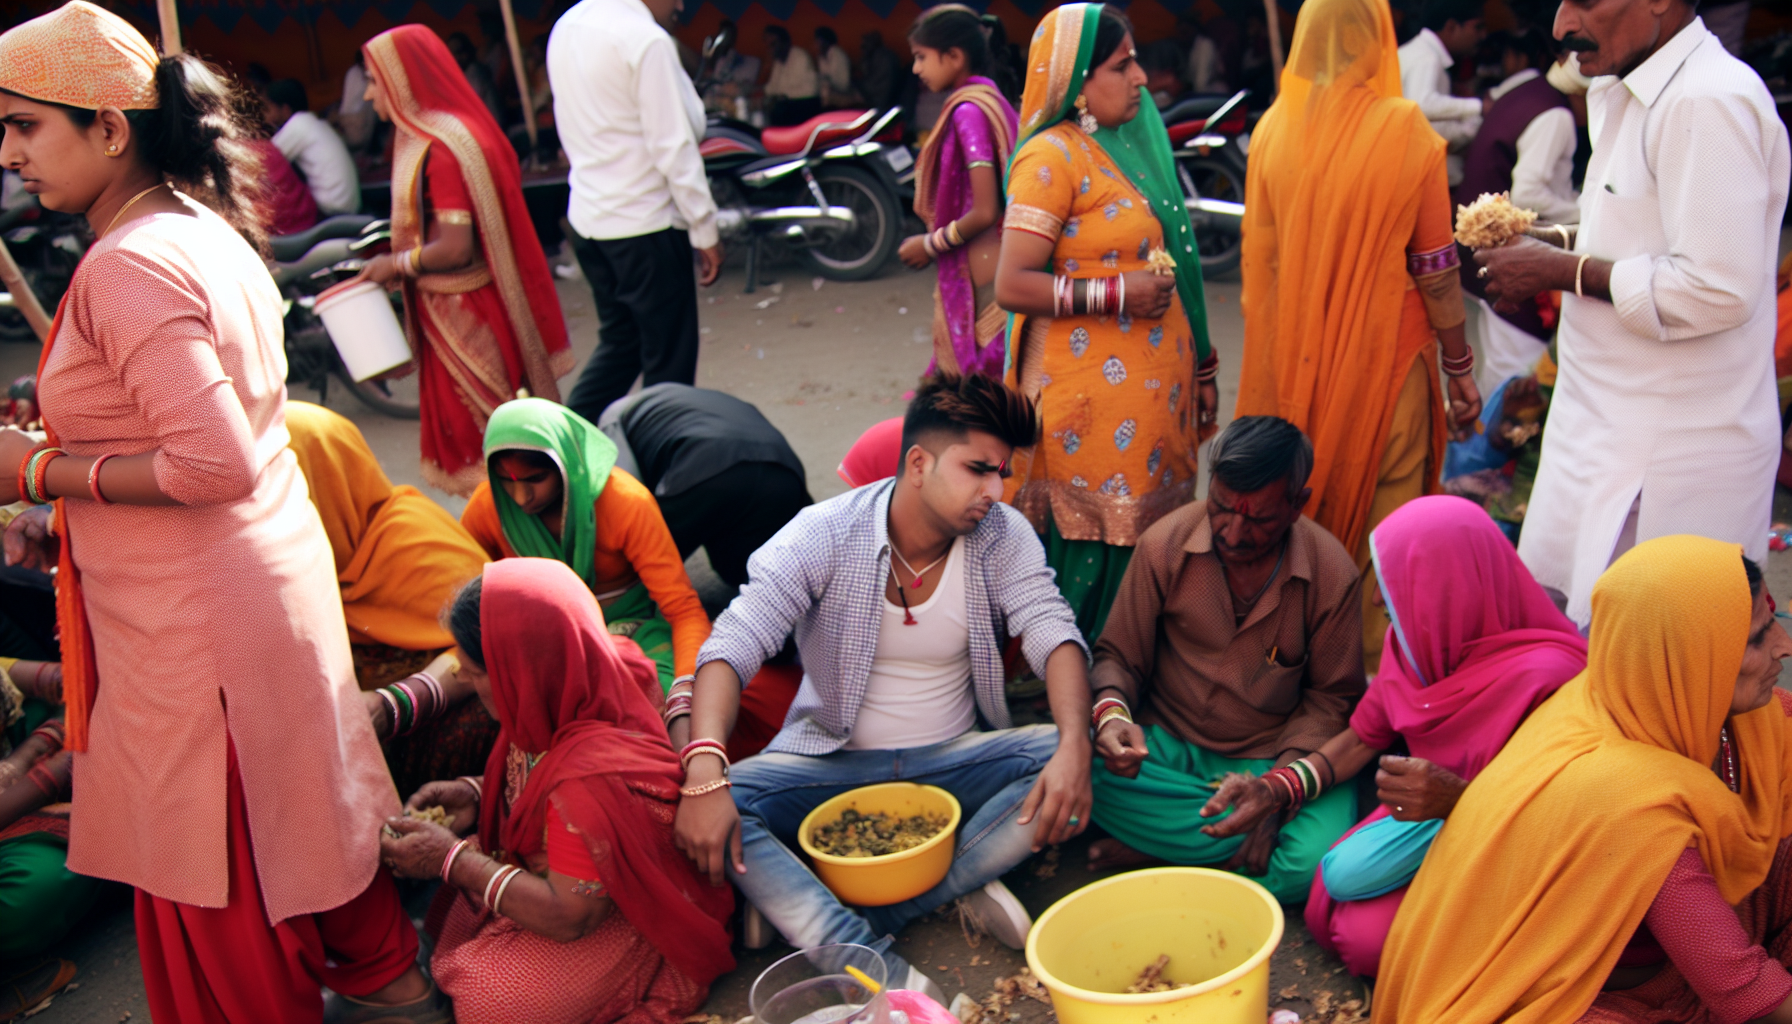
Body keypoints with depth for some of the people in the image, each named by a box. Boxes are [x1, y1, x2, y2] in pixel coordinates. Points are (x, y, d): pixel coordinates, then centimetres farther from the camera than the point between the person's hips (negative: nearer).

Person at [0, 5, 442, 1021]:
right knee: (298, 796, 23)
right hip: (272, 566, 10)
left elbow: (214, 463, -27)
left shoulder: (129, 267, -21)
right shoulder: (210, 233, 9)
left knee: (211, 868, 8)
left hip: (194, 616, -9)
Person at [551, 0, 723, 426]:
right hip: (644, 223, -9)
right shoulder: (646, 40, -17)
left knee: (619, 341, 21)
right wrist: (705, 231, -13)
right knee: (668, 358, 4)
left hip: (586, 218, 9)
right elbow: (674, 146, -18)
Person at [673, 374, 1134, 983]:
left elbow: (1054, 634, -18)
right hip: (833, 761, -2)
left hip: (951, 760, 2)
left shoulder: (1003, 538, -7)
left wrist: (1074, 746, -39)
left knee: (1064, 764, -26)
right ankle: (885, 976, -34)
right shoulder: (825, 534, -15)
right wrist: (704, 771, -40)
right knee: (717, 804, -28)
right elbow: (732, 646, -23)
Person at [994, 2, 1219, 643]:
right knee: (1096, 550, -4)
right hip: (1093, 396, -8)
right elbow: (1011, 285, -16)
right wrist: (1117, 294, -20)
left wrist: (1199, 369, 21)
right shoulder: (1051, 158, -9)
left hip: (1152, 390, 8)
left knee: (1149, 537, 9)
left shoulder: (1128, 143, 16)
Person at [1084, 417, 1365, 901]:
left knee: (1313, 864, -30)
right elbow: (1117, 656, 0)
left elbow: (1331, 697, -1)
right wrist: (1112, 705, -25)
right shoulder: (1164, 545, -10)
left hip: (1273, 757, -1)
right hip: (1169, 745, 1)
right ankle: (1243, 837, -16)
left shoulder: (1333, 575, -12)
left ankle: (1157, 849, -12)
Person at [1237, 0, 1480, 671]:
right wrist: (1461, 369, 5)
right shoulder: (1406, 131, -12)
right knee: (1383, 527, 8)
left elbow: (1258, 259, 4)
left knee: (1298, 515, 16)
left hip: (1294, 362, 3)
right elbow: (1435, 269, -7)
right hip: (1386, 357, -3)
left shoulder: (1272, 130, -4)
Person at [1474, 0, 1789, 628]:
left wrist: (1561, 271, -17)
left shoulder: (1707, 104, -20)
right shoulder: (1629, 96, 14)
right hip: (1616, 429, 10)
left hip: (1672, 462, -10)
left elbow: (1716, 288, -25)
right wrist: (1549, 244, 8)